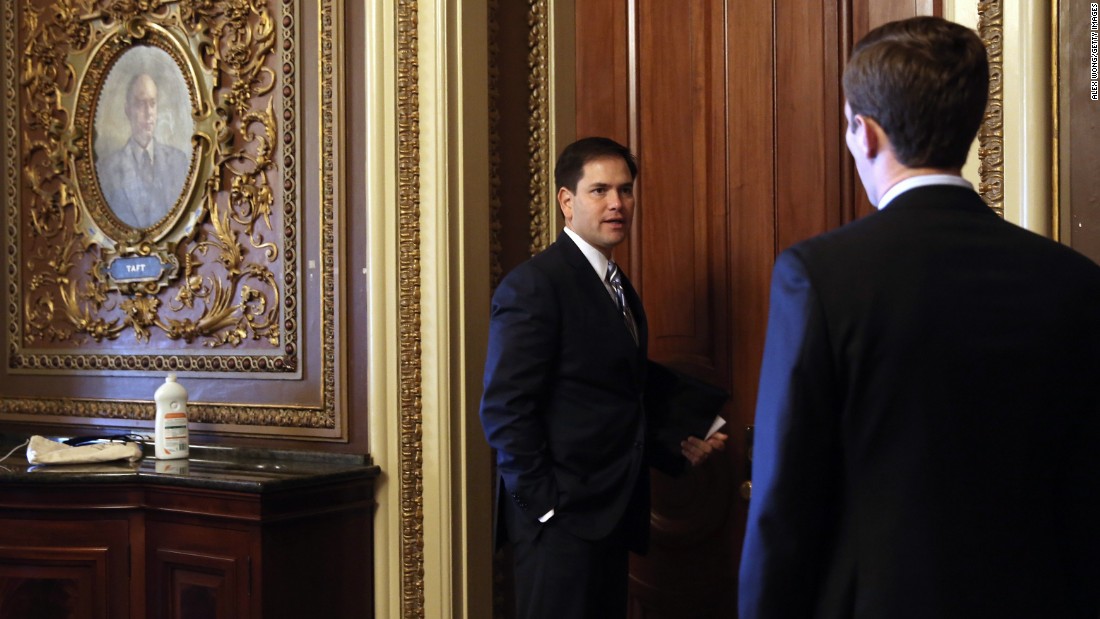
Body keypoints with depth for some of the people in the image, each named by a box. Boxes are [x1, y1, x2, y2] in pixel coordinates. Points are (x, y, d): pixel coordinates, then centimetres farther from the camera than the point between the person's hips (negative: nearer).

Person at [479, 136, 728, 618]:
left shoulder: (620, 289, 16)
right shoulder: (534, 285, -12)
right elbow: (504, 409, -18)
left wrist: (677, 447, 6)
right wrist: (545, 506, -18)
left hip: (609, 517, 9)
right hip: (561, 519, -8)